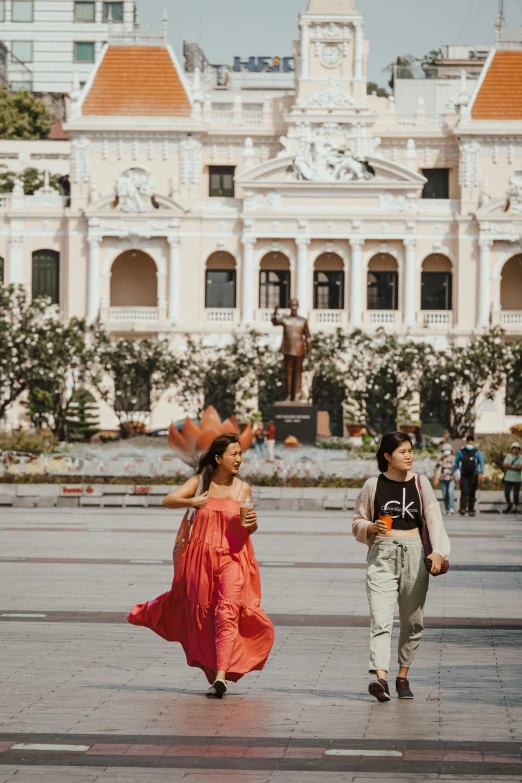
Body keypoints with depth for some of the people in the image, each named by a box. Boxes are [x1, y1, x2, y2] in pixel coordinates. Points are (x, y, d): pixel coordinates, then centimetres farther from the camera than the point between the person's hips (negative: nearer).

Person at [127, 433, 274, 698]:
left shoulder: (243, 489, 2)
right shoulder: (200, 482, 2)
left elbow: (250, 528, 9)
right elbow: (168, 501, -3)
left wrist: (252, 523, -14)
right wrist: (191, 502, -19)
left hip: (233, 559, -1)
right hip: (201, 557, 1)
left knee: (228, 612, -16)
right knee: (200, 611, 13)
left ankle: (221, 676, -23)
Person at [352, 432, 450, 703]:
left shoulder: (420, 483, 5)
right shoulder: (374, 485, 3)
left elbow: (433, 518, -5)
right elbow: (357, 522, 12)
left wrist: (438, 551, -19)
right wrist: (371, 528, -11)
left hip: (413, 554, 2)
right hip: (382, 555, -2)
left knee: (413, 620, 9)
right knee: (380, 619, -15)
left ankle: (403, 676, 24)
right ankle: (380, 678, -26)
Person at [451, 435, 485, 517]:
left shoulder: (477, 452, 3)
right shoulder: (461, 452, 7)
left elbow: (481, 463, -6)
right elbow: (456, 463, 14)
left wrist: (481, 473, -21)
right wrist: (452, 474, 12)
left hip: (473, 476, 0)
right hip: (464, 475, 0)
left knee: (472, 493, 4)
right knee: (464, 492, -14)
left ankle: (471, 510, 11)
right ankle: (462, 509, -21)